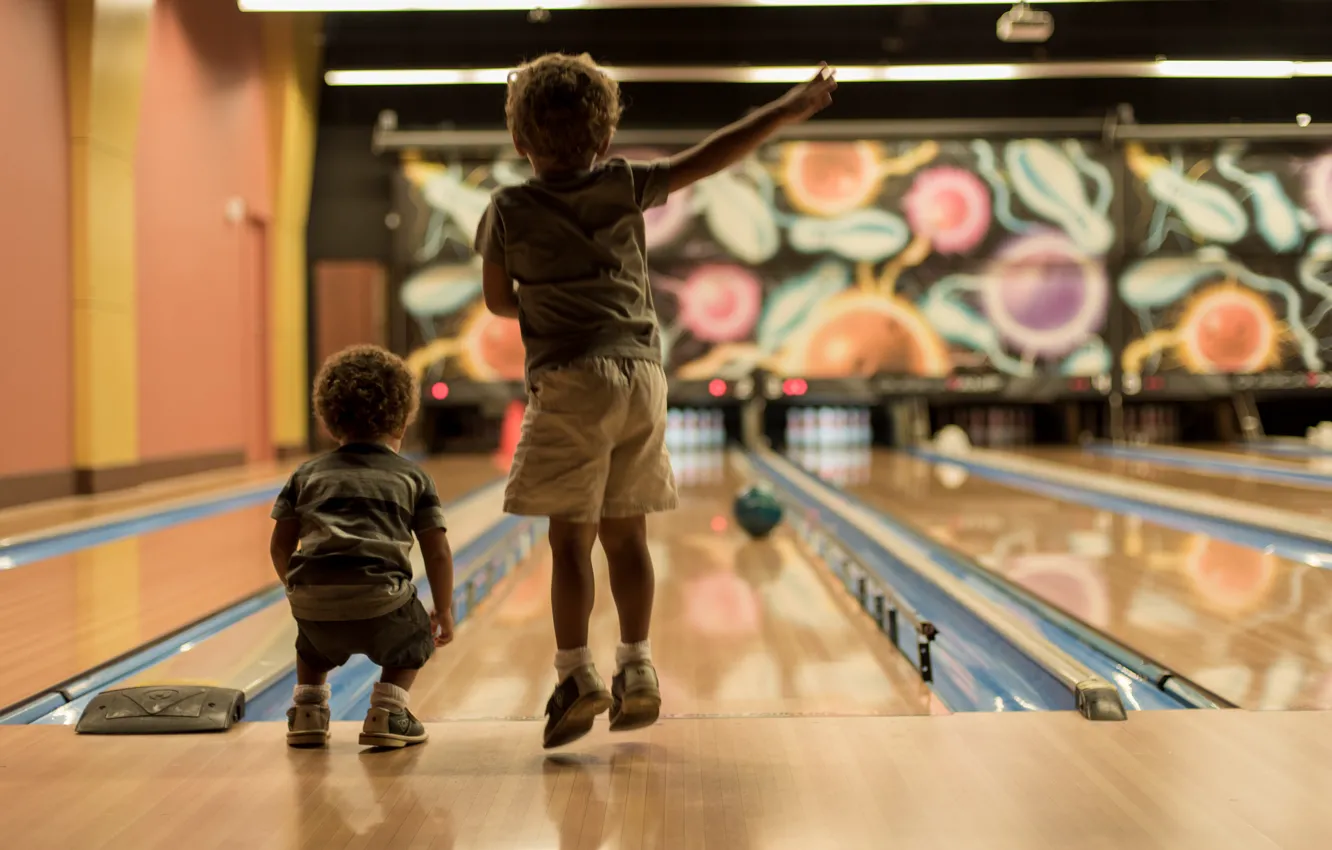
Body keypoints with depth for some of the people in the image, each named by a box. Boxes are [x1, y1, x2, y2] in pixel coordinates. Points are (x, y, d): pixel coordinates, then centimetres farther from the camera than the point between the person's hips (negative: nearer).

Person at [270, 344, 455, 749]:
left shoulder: (308, 474, 20)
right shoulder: (413, 477, 16)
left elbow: (280, 546, 16)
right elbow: (438, 554, 12)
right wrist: (444, 612, 24)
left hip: (312, 599, 3)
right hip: (380, 601, -3)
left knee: (312, 644, 37)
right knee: (415, 636, 29)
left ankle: (308, 710, 23)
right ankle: (387, 712, 13)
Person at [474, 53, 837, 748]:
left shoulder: (509, 209, -1)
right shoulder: (623, 187, 2)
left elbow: (498, 301, 7)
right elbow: (708, 159, 3)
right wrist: (789, 110, 10)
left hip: (569, 383, -3)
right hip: (641, 377, 3)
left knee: (571, 539, 1)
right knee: (627, 535, 10)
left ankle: (576, 676, -1)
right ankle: (636, 672, 14)